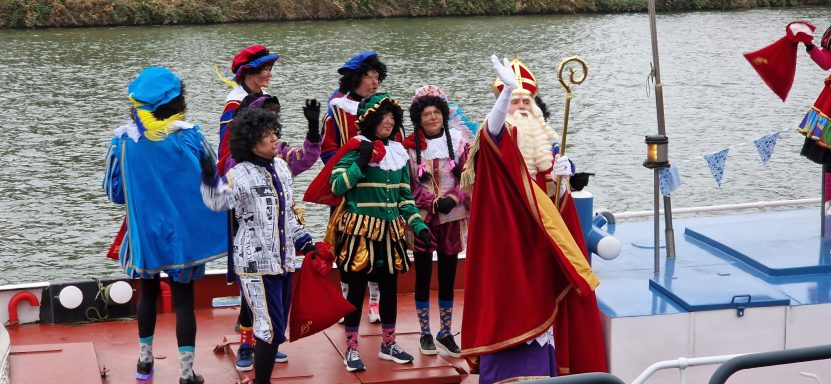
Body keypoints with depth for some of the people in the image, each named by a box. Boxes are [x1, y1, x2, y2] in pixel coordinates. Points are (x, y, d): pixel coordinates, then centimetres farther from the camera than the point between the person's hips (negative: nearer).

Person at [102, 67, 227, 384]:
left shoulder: (124, 141, -10)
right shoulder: (190, 137, -13)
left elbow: (114, 192, -2)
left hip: (144, 234, 2)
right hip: (183, 235, -2)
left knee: (148, 292, 21)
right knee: (183, 299, 6)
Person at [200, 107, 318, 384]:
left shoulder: (281, 167, 8)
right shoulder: (240, 174, -13)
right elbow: (219, 202, -34)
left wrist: (303, 240, 21)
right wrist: (210, 177, -49)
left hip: (283, 259, 7)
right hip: (256, 263, -7)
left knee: (277, 328, 12)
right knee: (271, 328, -9)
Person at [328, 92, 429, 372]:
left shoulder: (398, 151, 9)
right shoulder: (357, 148, -8)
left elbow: (404, 195, 13)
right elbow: (336, 186, -14)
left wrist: (418, 225, 4)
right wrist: (362, 163, -22)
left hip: (390, 231, 6)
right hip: (360, 230, -6)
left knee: (390, 287, 13)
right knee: (357, 288, 1)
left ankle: (388, 344, 27)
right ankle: (351, 349, 11)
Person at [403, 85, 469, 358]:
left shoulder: (458, 140, -1)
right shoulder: (410, 146, -6)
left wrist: (453, 199, -15)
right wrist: (434, 202, -15)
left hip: (452, 218, 2)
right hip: (423, 219, -2)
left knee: (448, 276, 7)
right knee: (423, 276, 6)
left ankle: (445, 334, 19)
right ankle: (425, 334, 17)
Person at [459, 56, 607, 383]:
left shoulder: (542, 143, 14)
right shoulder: (499, 138, -6)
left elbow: (557, 199, 18)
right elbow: (492, 129, -34)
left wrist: (560, 175, -5)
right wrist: (507, 90, -50)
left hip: (537, 242, 6)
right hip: (507, 238, -6)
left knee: (538, 302, 10)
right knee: (508, 299, -9)